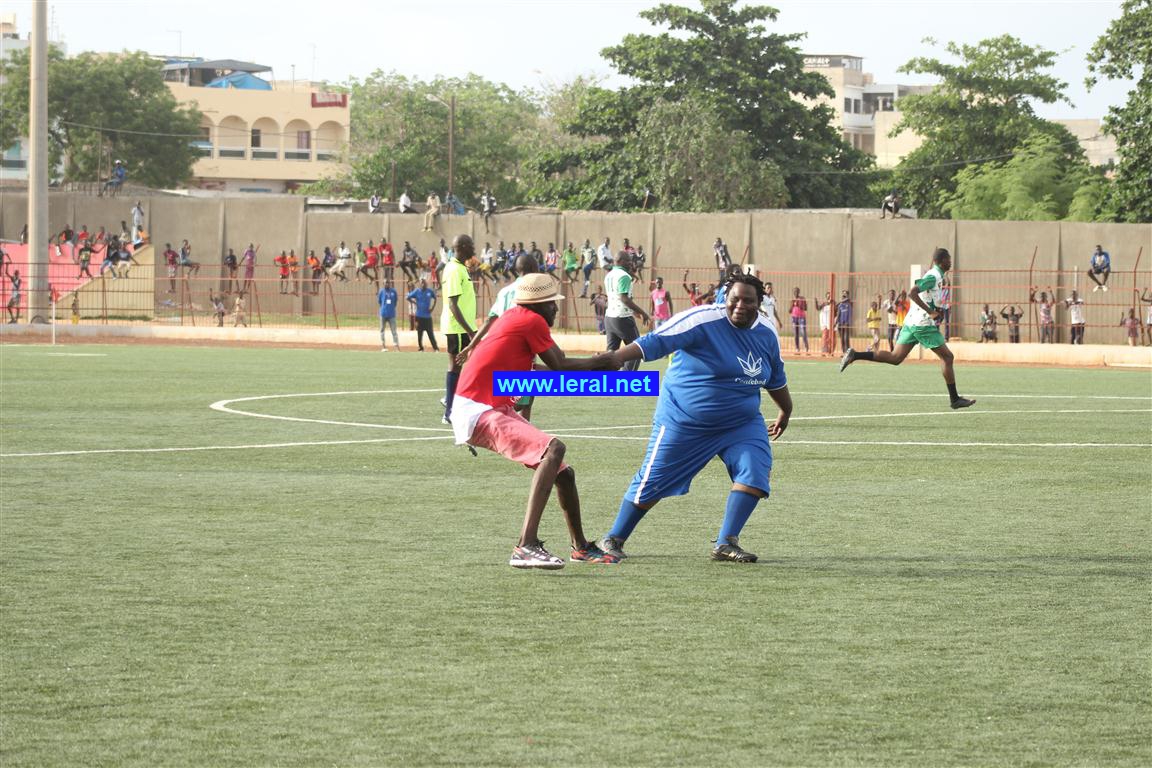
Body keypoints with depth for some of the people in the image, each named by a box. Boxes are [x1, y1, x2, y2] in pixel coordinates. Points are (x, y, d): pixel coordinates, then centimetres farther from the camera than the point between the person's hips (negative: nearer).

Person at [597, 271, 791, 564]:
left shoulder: (767, 335, 1)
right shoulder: (703, 321, -20)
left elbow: (776, 379, 20)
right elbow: (654, 343, -26)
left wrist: (785, 412, 33)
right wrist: (613, 360, -36)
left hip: (741, 423, 5)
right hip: (683, 422, -5)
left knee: (755, 472, -16)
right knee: (652, 483, 1)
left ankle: (726, 544, -9)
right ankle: (614, 538, 21)